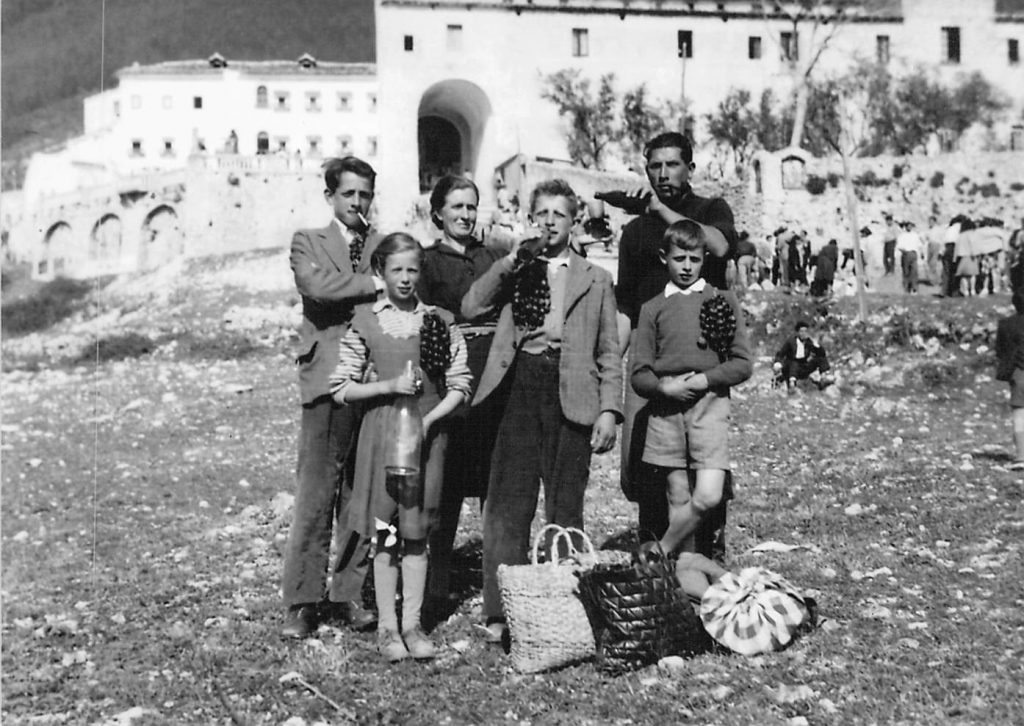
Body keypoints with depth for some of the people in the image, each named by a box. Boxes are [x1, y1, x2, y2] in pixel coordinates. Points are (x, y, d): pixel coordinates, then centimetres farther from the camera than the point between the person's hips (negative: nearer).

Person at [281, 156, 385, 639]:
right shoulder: (308, 242, 9)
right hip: (327, 383, -2)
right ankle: (302, 602, 4)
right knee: (315, 496, -4)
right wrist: (375, 285, -9)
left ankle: (348, 594, 15)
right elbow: (316, 285, -12)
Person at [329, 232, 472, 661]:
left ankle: (412, 623, 17)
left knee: (416, 533, 7)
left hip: (427, 433, 1)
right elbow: (341, 388, 0)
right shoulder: (365, 321, 0)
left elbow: (459, 384, 2)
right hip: (381, 431, -1)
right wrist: (389, 386, -13)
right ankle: (386, 627, 13)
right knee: (385, 534, 3)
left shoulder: (440, 320, 3)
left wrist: (430, 419, -12)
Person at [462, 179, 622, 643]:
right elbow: (471, 308, -2)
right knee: (507, 505, -4)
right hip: (519, 391, 0)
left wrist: (609, 409, 0)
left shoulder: (595, 280, 14)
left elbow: (609, 354, 10)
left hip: (571, 397, 0)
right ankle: (499, 614, 0)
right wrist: (510, 261, -7)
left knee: (564, 509, 5)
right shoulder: (514, 270, 15)